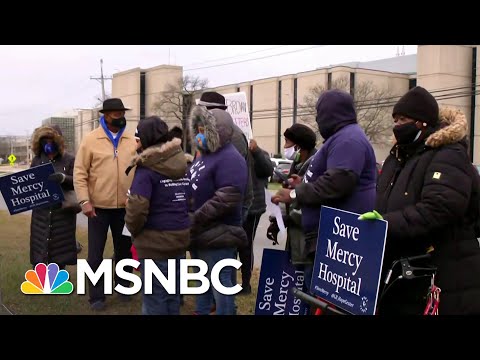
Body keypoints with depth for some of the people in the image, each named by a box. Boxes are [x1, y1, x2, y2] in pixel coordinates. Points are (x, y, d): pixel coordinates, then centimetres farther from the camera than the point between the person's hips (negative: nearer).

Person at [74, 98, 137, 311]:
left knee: (124, 250, 17)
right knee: (95, 253, 5)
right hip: (99, 207, -3)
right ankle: (96, 296, 19)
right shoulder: (91, 140, -6)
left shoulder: (132, 141, 3)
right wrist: (84, 201, -14)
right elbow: (80, 173, -6)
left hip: (125, 207, 3)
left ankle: (123, 287, 36)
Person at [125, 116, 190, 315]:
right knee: (173, 294, 18)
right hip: (180, 239, 7)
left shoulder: (146, 169, -13)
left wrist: (133, 230, -3)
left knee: (155, 297, 4)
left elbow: (137, 208, -21)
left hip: (154, 243, -7)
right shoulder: (182, 165, 9)